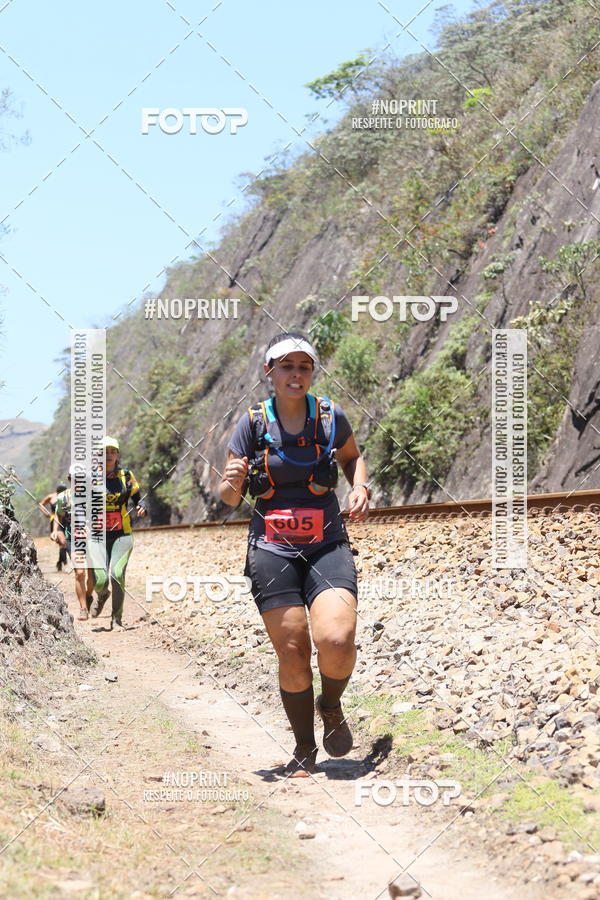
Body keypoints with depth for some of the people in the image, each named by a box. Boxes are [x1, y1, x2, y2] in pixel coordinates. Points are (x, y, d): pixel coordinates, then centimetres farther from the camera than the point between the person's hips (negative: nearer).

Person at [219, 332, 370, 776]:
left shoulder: (330, 415, 2)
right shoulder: (253, 422, 0)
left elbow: (353, 457, 23)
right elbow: (228, 497, 3)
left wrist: (360, 488, 3)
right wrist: (233, 482, -19)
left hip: (328, 545, 0)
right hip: (272, 550, 0)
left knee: (336, 640, -22)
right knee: (293, 654, -6)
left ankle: (331, 705, 11)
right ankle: (305, 750, 15)